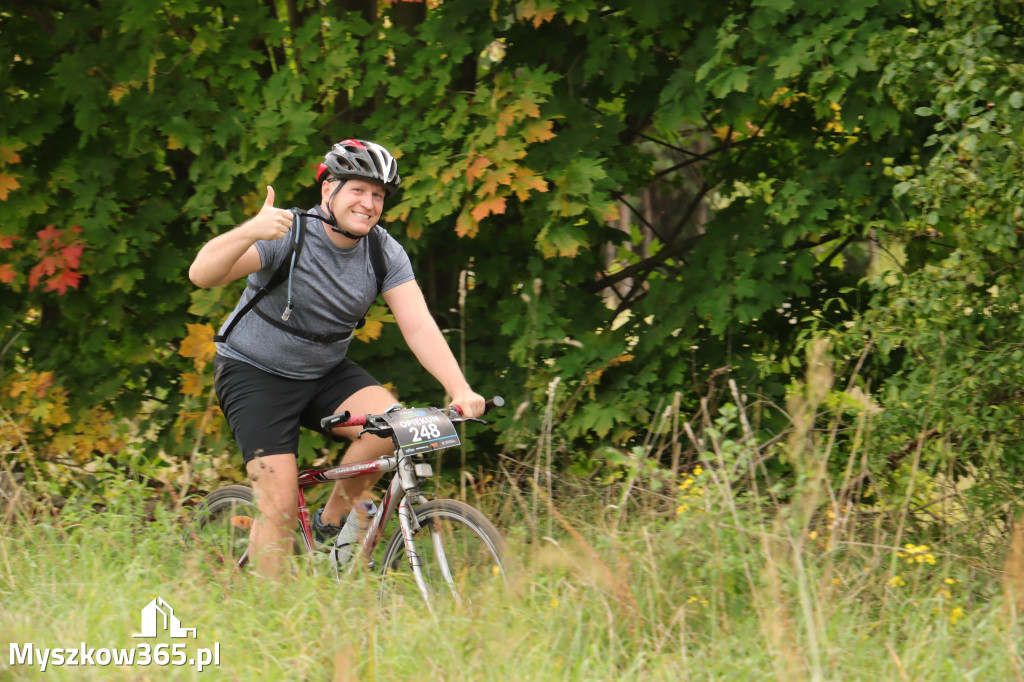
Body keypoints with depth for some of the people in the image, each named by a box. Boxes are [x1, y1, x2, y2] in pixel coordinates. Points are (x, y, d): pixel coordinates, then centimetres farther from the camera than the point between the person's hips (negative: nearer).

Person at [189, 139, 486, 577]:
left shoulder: (384, 253, -8)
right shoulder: (288, 235, -22)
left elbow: (418, 326, -15)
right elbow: (202, 274, -34)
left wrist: (460, 390, -31)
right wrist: (250, 232, -54)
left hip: (325, 373, 4)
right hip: (255, 373, -4)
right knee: (280, 502, -16)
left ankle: (335, 522, 0)